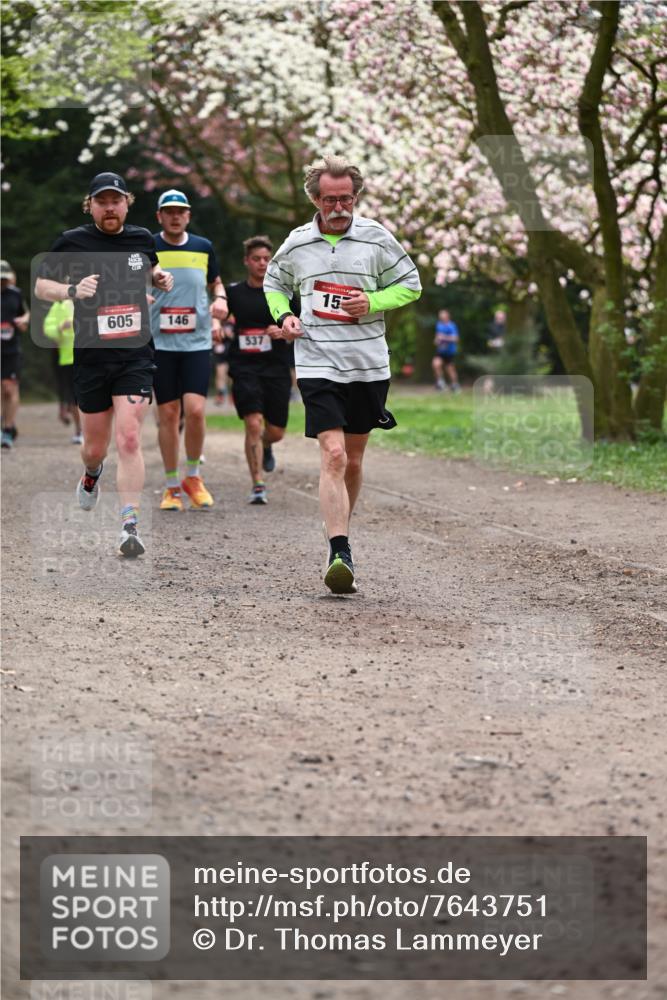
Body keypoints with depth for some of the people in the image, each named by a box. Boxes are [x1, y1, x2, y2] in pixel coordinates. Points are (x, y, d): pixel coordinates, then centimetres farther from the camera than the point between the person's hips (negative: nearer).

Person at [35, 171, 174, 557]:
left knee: (129, 439, -15)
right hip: (91, 355, 0)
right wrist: (71, 290, -17)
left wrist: (161, 276, 4)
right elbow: (41, 285, 3)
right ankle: (91, 476, 49)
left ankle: (130, 526, -16)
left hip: (136, 355, 0)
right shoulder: (73, 242, -2)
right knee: (96, 446, 11)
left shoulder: (142, 238, 6)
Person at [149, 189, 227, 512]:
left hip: (197, 343, 1)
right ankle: (172, 486, 13)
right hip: (160, 343, -1)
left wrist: (220, 298, 1)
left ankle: (192, 476, 8)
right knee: (168, 414, 1)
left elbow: (215, 282, 22)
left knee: (195, 410, -12)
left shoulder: (203, 247, 8)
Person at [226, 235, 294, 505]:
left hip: (276, 368, 1)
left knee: (276, 431, 5)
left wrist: (284, 331, -13)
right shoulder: (234, 292, 4)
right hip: (244, 368, -1)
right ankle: (258, 486, -10)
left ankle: (265, 446, 44)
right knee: (253, 424, -16)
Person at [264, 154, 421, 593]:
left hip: (368, 367, 2)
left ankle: (341, 534, 34)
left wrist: (373, 301, -9)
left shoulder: (377, 238, 0)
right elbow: (274, 282, 22)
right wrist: (283, 315, 2)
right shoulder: (297, 243, 4)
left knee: (353, 461, 12)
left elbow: (410, 285, 8)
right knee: (333, 455, -16)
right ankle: (340, 555, -23)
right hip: (318, 365, -1)